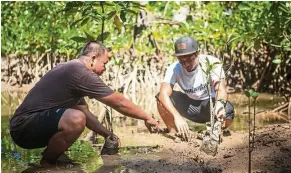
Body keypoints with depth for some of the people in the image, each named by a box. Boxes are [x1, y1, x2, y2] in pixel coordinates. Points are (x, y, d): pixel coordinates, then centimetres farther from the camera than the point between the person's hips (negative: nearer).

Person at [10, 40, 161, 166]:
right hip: (24, 127, -11)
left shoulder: (71, 70, 16)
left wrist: (108, 135, 19)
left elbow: (85, 112, 22)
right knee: (76, 119, -33)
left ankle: (50, 158, 10)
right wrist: (147, 118, 1)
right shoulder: (81, 73, -16)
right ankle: (46, 164, -9)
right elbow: (119, 103, -10)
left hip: (27, 125, 11)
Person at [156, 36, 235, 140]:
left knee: (227, 112, -35)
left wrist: (220, 103, -59)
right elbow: (164, 93, -32)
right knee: (161, 98, -22)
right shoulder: (174, 69, -18)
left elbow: (221, 89, -34)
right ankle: (173, 133, -4)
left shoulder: (212, 63, -23)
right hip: (189, 105, 2)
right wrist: (177, 116, -49)